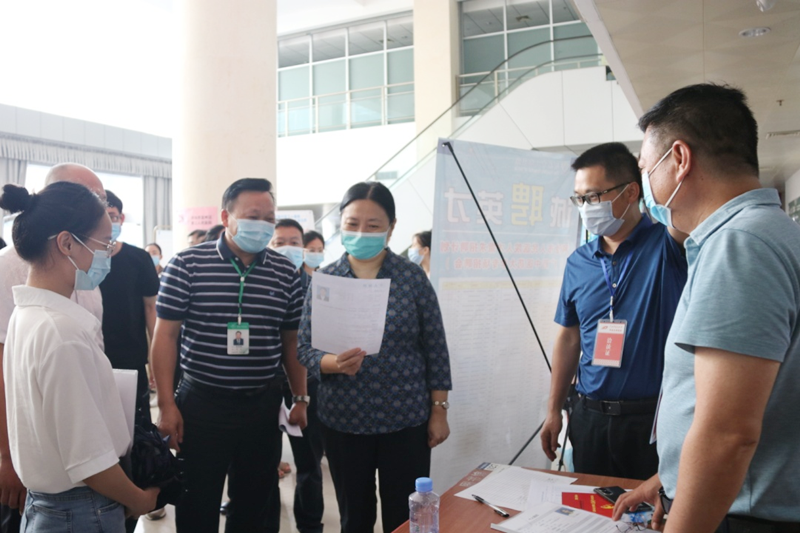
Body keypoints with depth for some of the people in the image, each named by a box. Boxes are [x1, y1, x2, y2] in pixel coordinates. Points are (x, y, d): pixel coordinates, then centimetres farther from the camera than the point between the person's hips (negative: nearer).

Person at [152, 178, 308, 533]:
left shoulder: (285, 273, 2)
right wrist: (167, 404, -8)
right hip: (201, 405, -2)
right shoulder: (187, 266, -7)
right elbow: (166, 335, -5)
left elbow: (291, 341, 8)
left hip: (263, 407, 3)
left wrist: (300, 399, 7)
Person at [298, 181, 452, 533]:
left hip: (406, 419, -1)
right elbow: (305, 348, -3)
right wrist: (334, 363, -24)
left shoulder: (412, 277, -4)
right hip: (344, 420, 1)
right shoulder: (324, 279, -1)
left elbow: (435, 348, -1)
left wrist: (439, 411, -2)